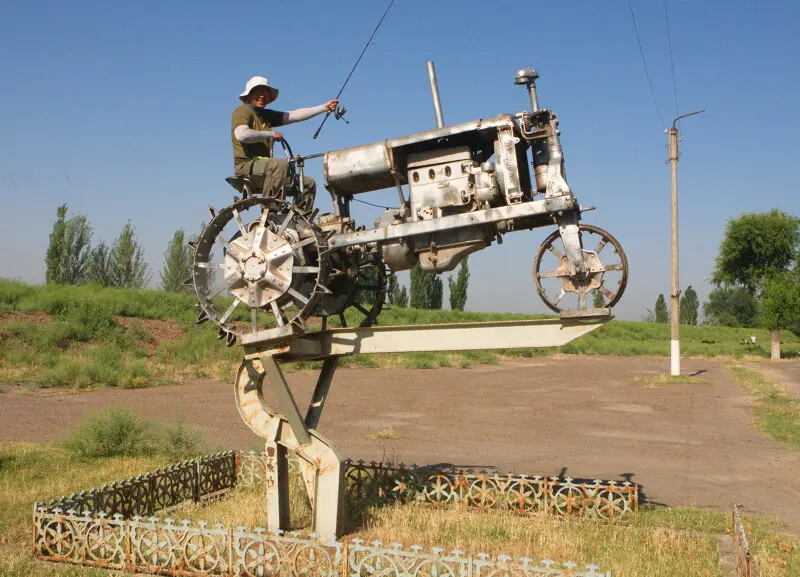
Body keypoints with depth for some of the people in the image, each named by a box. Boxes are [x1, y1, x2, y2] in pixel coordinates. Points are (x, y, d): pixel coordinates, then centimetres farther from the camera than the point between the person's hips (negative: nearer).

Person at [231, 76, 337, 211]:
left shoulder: (266, 115, 20)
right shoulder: (243, 111, -3)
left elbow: (295, 115, 15)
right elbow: (241, 135, -23)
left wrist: (324, 107, 10)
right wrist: (271, 134, -14)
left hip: (263, 166, 9)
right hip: (247, 165, -9)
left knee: (309, 184, 5)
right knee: (280, 164, -37)